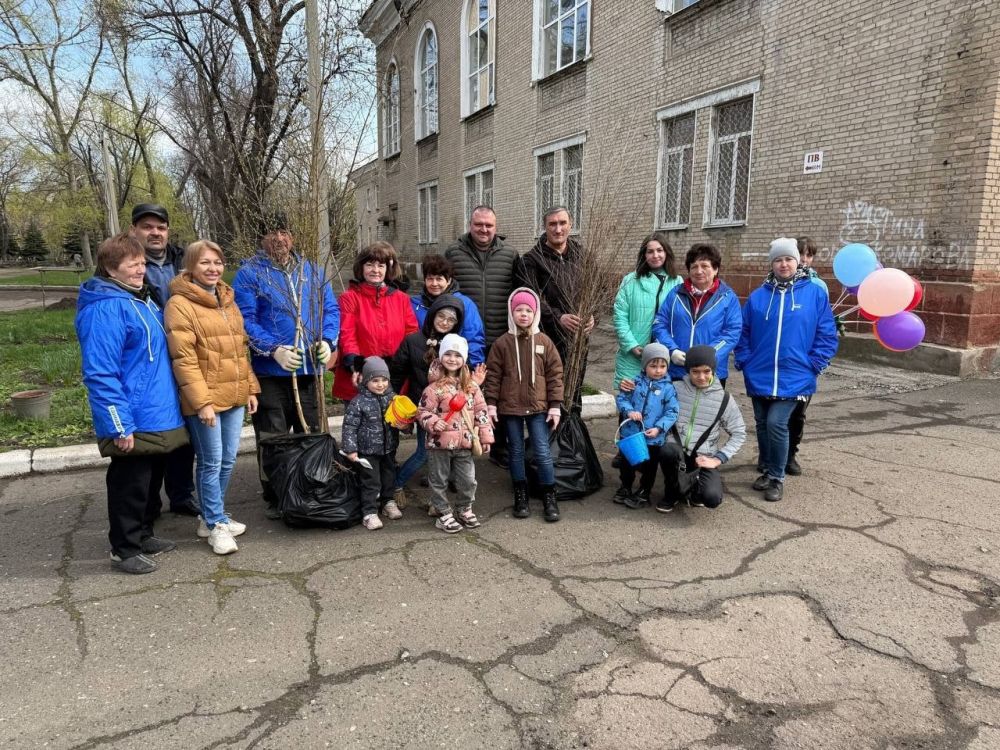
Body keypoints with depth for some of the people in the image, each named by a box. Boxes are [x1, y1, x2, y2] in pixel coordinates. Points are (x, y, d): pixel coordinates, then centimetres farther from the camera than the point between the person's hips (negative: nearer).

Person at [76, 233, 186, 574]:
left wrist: (169, 404, 20)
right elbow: (100, 374, -22)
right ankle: (124, 549, 21)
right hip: (134, 422, -9)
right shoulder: (105, 309, -19)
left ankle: (143, 534, 37)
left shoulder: (143, 300, 11)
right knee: (130, 484, 5)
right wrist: (119, 426, -22)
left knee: (152, 479, 20)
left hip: (158, 416, 9)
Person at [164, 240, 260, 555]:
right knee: (211, 463, 0)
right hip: (204, 400, -7)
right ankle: (216, 524, 14)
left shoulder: (227, 300, 15)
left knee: (227, 461, 13)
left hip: (234, 396, 7)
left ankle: (212, 516, 29)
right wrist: (201, 401, -19)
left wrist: (251, 388, 13)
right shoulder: (179, 304, -9)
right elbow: (184, 359, -15)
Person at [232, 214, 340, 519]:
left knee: (311, 434, 14)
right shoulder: (249, 274, -2)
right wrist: (274, 349, -22)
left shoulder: (311, 271, 11)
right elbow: (245, 320, -11)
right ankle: (274, 499, 18)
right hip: (270, 371, -4)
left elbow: (331, 309, 9)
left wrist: (327, 340, -9)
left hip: (309, 370, 4)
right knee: (272, 440, 4)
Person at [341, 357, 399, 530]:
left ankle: (388, 502, 38)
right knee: (371, 482, 0)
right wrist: (350, 449, -17)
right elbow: (349, 427, -14)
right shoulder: (359, 402, -16)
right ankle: (369, 513, 10)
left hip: (389, 449, 5)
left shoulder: (392, 398, -1)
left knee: (389, 477, 19)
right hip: (368, 451, -5)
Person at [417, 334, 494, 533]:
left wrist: (485, 437, 4)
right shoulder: (434, 387, -9)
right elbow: (423, 411, -7)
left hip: (465, 443, 3)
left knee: (468, 480, 12)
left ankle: (465, 510, 34)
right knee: (439, 480, 9)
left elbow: (481, 411, 6)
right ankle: (444, 513, 26)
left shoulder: (471, 386, 3)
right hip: (440, 443, -3)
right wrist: (433, 423, -26)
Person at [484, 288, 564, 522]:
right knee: (516, 452, 11)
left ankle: (549, 498, 13)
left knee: (543, 453, 0)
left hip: (538, 407, 0)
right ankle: (520, 496, 24)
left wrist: (555, 404, -2)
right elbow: (493, 375, 1)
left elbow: (555, 374, 2)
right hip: (510, 407, 1)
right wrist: (490, 403, -4)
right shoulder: (502, 343, 0)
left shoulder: (544, 342, 1)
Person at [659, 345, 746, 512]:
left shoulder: (724, 398, 1)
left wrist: (718, 459, -5)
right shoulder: (675, 389, 3)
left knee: (712, 498, -28)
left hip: (704, 458, 0)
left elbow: (739, 433, 6)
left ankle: (693, 488, 12)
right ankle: (672, 492, -6)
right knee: (669, 450, -38)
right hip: (677, 452, 0)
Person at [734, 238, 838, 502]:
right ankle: (767, 471, 31)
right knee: (762, 425, 12)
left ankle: (777, 477, 8)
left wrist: (815, 364, -6)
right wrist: (744, 361, 0)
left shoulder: (815, 293, -2)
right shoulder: (758, 296, 4)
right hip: (759, 376, 3)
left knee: (776, 424, -11)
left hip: (793, 377, -3)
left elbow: (827, 334, 0)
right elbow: (743, 332, 9)